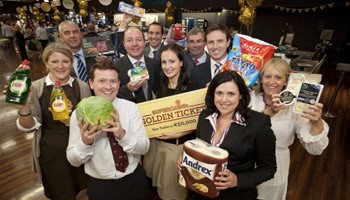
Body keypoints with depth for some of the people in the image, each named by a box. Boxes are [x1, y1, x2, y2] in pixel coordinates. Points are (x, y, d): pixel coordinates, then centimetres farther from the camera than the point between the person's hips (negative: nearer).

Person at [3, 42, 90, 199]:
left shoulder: (82, 87, -7)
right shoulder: (36, 88, -8)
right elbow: (29, 127, -8)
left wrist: (70, 120, -26)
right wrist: (23, 109, -28)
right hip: (50, 153, 0)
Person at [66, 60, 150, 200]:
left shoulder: (131, 107, -10)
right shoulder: (79, 114, -10)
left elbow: (144, 147, -13)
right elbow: (73, 161, -7)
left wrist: (122, 135, -30)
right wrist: (85, 142, -27)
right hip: (99, 187, 0)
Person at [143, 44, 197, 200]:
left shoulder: (191, 89, -13)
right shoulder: (159, 88, 3)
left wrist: (176, 134, -18)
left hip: (180, 146, -4)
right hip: (157, 144, 5)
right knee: (160, 186, 21)